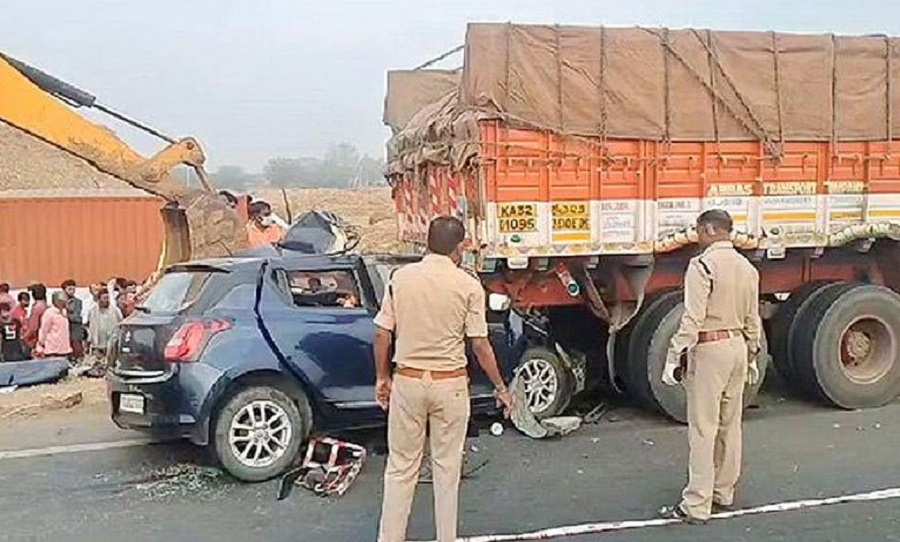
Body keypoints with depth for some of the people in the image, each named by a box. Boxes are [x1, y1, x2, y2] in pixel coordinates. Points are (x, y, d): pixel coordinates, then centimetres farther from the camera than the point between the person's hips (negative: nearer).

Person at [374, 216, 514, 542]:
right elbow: (479, 345, -6)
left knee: (400, 467, 12)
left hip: (407, 381, 2)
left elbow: (382, 334, 0)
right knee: (447, 467, 12)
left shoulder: (401, 277, -2)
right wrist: (500, 387, 5)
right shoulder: (468, 286, -8)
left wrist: (382, 377, 12)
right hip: (450, 384, -1)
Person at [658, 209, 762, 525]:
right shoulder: (747, 267, 10)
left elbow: (693, 318, -19)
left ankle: (696, 506, -2)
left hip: (709, 348, -8)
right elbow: (752, 320, 15)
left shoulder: (702, 265, -14)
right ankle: (724, 493, 26)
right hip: (738, 345, 8)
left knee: (703, 428, -5)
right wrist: (751, 357, 24)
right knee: (730, 424, 15)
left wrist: (674, 358, -16)